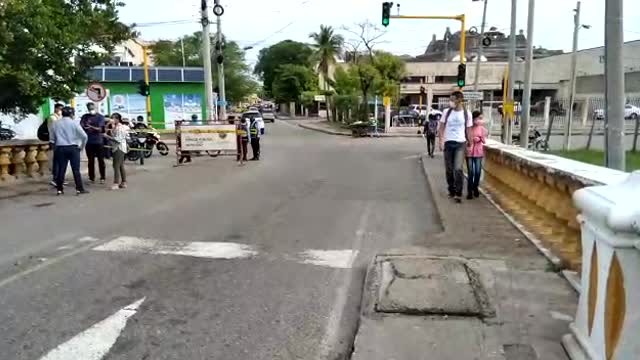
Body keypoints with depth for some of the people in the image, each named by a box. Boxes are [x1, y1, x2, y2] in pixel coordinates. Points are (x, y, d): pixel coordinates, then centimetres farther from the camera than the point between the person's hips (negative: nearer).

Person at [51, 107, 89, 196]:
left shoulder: (56, 124, 7)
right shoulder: (74, 123, -5)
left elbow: (52, 138, 9)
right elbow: (84, 136, -10)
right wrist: (82, 146, 2)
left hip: (60, 148, 3)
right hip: (73, 148, -3)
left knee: (61, 169, 8)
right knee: (76, 169, 0)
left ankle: (59, 189, 11)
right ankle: (79, 189, 1)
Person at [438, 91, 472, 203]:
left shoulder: (467, 114, -1)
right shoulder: (447, 112, 1)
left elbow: (468, 130, 5)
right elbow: (441, 127, 4)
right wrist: (441, 140, -7)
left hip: (460, 143, -2)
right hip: (448, 143, 2)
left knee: (458, 169, -14)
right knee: (449, 169, 9)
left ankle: (458, 193, -5)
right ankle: (451, 191, 26)